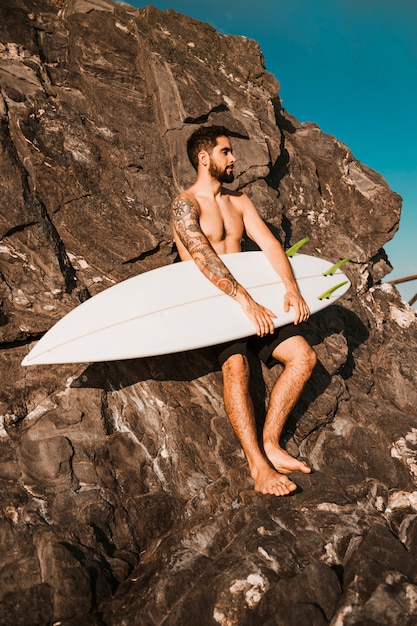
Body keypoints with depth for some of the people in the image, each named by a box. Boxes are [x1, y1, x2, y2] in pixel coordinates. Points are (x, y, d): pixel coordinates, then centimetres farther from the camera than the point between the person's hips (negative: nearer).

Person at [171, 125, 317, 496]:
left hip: (249, 301, 7)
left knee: (304, 355, -8)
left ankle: (271, 444, -7)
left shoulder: (239, 201, 16)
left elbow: (269, 244, 1)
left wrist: (292, 288, -16)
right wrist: (246, 301, -31)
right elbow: (204, 258, -21)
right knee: (236, 365, -32)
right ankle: (258, 466, -27)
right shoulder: (185, 205, -4)